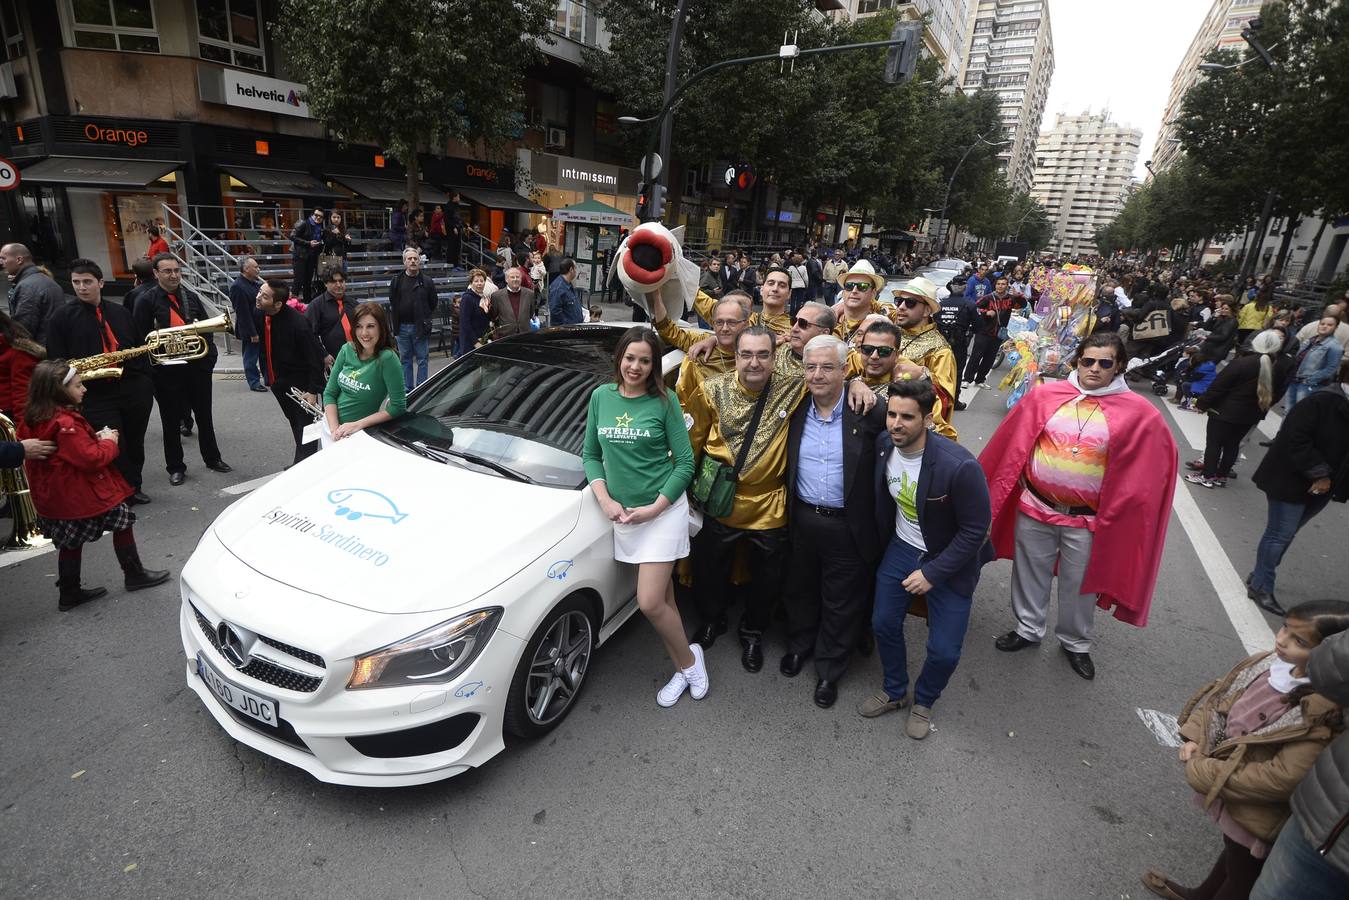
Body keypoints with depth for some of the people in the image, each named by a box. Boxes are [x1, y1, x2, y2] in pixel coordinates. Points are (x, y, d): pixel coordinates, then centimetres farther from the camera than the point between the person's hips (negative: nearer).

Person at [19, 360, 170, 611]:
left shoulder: (34, 420, 5)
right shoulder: (65, 424, -25)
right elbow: (92, 459, -25)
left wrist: (95, 439, 5)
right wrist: (109, 442, -9)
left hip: (56, 499, 9)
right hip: (81, 496, -9)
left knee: (71, 541, 18)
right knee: (122, 522, 7)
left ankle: (70, 593, 27)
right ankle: (134, 575, 18)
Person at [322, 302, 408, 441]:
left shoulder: (387, 358, -21)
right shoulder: (347, 350, -6)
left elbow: (398, 406, -23)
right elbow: (329, 393, -1)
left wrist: (358, 425, -22)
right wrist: (334, 429, -13)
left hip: (359, 434, -4)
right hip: (330, 425, 4)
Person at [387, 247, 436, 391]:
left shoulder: (427, 282, -1)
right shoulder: (397, 281, 5)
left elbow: (433, 304, 6)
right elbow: (392, 304, 11)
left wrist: (425, 320, 3)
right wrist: (394, 323, 7)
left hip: (420, 327, -2)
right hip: (402, 327, 3)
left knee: (422, 360, 2)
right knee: (405, 359, 10)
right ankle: (407, 389, 19)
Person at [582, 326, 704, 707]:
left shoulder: (665, 401, -8)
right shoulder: (601, 397, 3)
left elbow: (685, 463, -7)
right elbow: (591, 455, 8)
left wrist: (654, 507, -14)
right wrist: (606, 500, -6)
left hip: (663, 511, -4)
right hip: (623, 512, 4)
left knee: (650, 603, -7)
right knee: (662, 596, 12)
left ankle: (689, 659, 19)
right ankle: (683, 668, 29)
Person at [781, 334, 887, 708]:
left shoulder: (868, 413, -12)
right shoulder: (796, 411, -1)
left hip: (847, 526, -3)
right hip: (802, 519, 3)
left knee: (842, 602, 13)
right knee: (800, 589, 22)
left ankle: (829, 670, 35)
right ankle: (799, 645, 48)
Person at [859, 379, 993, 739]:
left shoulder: (959, 466, -31)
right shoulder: (883, 444, -15)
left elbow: (975, 530, -21)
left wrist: (932, 573, -19)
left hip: (949, 561, -4)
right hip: (902, 548, 5)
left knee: (944, 651, 1)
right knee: (883, 623, 11)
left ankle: (923, 702, 34)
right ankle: (895, 692, 38)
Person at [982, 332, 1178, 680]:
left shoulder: (1138, 413, -8)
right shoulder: (1045, 395, -5)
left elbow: (1155, 459, 0)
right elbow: (1014, 444, 2)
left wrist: (1115, 511, -1)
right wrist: (1013, 485, 5)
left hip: (1087, 520, -1)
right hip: (1034, 508, 1)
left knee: (1079, 584, 15)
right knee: (1030, 574, 17)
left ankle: (1076, 642, 39)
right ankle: (1028, 629, 39)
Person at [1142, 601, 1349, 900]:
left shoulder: (1324, 712, -33)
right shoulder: (1274, 662, -12)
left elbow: (1283, 778, -32)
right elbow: (1221, 694, 1)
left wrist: (1203, 773, -24)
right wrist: (1194, 737, -10)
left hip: (1258, 814, -7)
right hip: (1230, 792, 7)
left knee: (1244, 871, 21)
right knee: (1232, 850, 32)